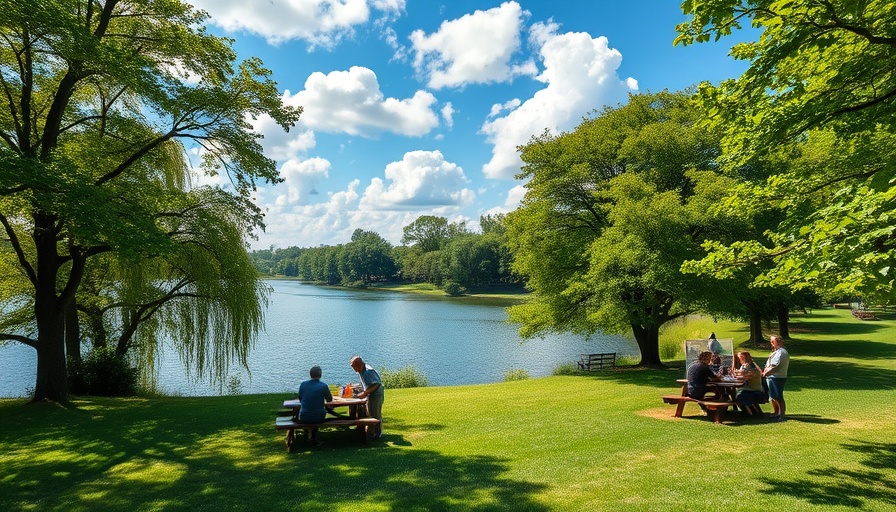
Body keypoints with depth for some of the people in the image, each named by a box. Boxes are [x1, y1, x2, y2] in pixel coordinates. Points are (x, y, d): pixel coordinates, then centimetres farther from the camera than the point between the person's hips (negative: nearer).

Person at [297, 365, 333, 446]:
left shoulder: (302, 385, -3)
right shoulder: (323, 386, -10)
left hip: (304, 418, 2)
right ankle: (314, 439, 37)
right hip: (319, 417, -2)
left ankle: (313, 439, 39)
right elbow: (329, 400, 7)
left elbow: (300, 399, 12)